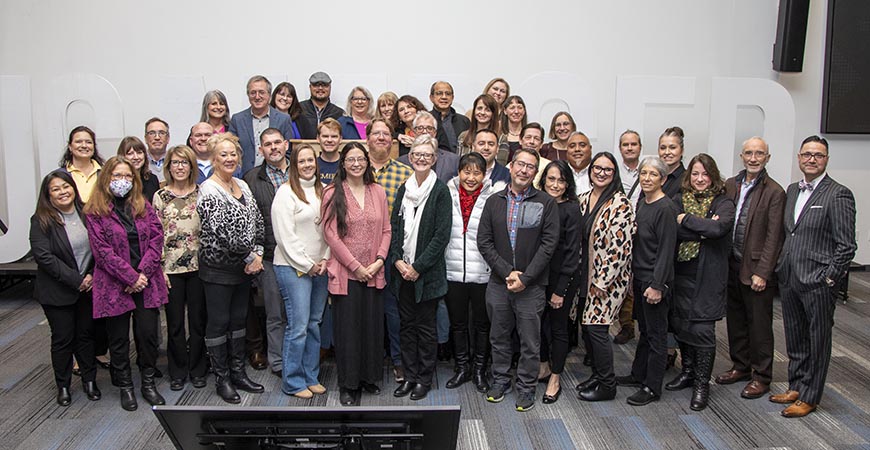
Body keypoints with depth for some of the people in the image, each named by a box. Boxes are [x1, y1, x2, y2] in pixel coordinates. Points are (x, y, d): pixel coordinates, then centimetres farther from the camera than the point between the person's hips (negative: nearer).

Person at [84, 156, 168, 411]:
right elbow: (103, 251, -10)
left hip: (147, 282, 3)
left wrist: (143, 272, -10)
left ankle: (148, 383, 21)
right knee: (119, 338, 7)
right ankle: (125, 387, 22)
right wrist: (131, 277, -14)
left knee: (148, 333, 4)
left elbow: (157, 239, 2)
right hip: (114, 286, -2)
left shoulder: (144, 206, 9)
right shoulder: (95, 212, -3)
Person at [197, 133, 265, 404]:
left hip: (244, 267, 7)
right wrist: (249, 257, -16)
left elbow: (257, 223, 9)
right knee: (218, 322, 4)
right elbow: (220, 232, -22)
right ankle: (222, 379, 16)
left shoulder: (243, 186, 9)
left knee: (238, 319, 15)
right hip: (217, 268, -7)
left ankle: (238, 372, 26)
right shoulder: (208, 191, -14)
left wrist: (257, 254, -5)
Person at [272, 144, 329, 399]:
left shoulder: (322, 191, 12)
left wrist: (325, 259, 1)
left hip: (319, 268, 6)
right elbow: (285, 236, -12)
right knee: (298, 326, -5)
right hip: (293, 268, -6)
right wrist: (307, 265, -9)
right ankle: (292, 382, 8)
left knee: (314, 324, 11)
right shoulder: (286, 193, -8)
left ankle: (311, 377, 23)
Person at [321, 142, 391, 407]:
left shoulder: (378, 192, 8)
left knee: (372, 325, 9)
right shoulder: (333, 193, -4)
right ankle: (349, 385, 17)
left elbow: (386, 230, 8)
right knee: (347, 327, 3)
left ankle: (369, 377, 27)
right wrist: (356, 266, -10)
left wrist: (379, 260, -6)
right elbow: (330, 234, -8)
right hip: (345, 272, -3)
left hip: (373, 272, 4)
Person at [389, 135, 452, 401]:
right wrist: (397, 261, -6)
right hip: (403, 270, 5)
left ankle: (424, 379, 18)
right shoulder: (404, 189, 9)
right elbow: (394, 227, 8)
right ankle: (409, 376, 23)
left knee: (426, 327, 5)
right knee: (407, 325, 12)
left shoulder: (440, 191, -7)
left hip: (427, 272, -5)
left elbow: (442, 235, -12)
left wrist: (418, 266, -14)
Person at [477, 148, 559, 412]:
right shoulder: (494, 202, 5)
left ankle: (526, 387, 21)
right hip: (498, 282, 2)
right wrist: (507, 272, -11)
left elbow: (549, 243, -8)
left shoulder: (546, 203, -2)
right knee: (499, 336, 14)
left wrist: (525, 277, -14)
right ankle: (500, 380, 31)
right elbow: (484, 242, 0)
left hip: (531, 285, -2)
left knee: (530, 341, 5)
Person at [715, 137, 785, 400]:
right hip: (732, 265, 5)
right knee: (735, 319, 16)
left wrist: (762, 272, -15)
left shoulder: (774, 192, -10)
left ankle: (761, 376, 18)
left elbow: (773, 237, -12)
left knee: (759, 324, 5)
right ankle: (741, 366, 32)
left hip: (756, 269, -5)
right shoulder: (730, 185, 6)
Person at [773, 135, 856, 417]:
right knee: (794, 338, 17)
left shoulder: (839, 195, -11)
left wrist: (829, 278, -13)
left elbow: (846, 245, -12)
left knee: (817, 340, 7)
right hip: (789, 278, 7)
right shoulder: (792, 190, 11)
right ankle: (796, 387, 32)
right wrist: (781, 267, 9)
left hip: (818, 281, -6)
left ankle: (809, 397, 18)